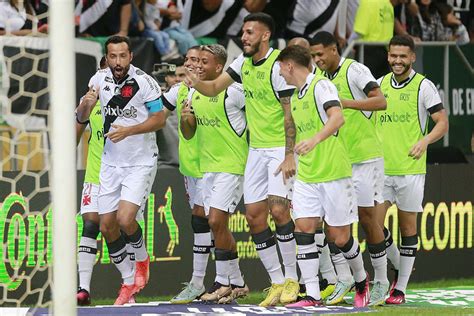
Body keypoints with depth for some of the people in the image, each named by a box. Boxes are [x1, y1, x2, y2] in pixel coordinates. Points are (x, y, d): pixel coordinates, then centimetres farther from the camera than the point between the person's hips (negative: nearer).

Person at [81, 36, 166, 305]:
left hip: (141, 163, -5)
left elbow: (160, 119, -11)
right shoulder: (100, 79, 0)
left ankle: (142, 260, 13)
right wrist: (87, 103, -12)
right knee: (107, 227, 2)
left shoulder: (144, 82, -16)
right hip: (111, 162, 5)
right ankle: (129, 282, 18)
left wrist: (127, 130, -22)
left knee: (125, 220, -19)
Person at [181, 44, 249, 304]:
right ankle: (237, 283, 15)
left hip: (231, 166, -8)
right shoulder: (194, 94, 11)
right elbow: (188, 134, 16)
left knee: (216, 221, -14)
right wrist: (185, 118, -3)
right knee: (218, 226, 8)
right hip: (207, 166, 8)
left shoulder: (233, 92, -13)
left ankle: (223, 282, -5)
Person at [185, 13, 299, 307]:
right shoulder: (244, 63, 8)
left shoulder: (278, 65, -16)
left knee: (279, 209, -19)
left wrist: (289, 155, -21)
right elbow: (214, 88, 12)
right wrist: (197, 82, -12)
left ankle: (292, 279, -6)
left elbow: (290, 113, -17)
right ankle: (277, 282, 9)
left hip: (281, 147, -8)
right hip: (256, 149, 8)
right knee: (254, 216, 2)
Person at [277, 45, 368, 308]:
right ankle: (312, 295, -7)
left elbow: (337, 117, -27)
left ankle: (361, 281, 24)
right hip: (306, 176, 8)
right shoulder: (296, 97, 17)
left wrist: (315, 139, -41)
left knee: (339, 236, -1)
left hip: (334, 172, -7)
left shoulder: (321, 86, -10)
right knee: (303, 228, -7)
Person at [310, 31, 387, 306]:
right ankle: (344, 278, 7)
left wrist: (345, 102, -29)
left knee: (367, 217, -2)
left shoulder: (354, 71, -12)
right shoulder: (321, 77, 10)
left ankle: (381, 281, 9)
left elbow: (380, 101, -24)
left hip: (365, 157, -7)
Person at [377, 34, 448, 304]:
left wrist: (425, 140, -22)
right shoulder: (380, 84, 10)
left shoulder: (423, 86, -4)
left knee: (407, 226, 2)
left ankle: (401, 289, 7)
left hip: (410, 168, -4)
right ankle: (399, 265, 22)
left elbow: (443, 123, -5)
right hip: (381, 167, 4)